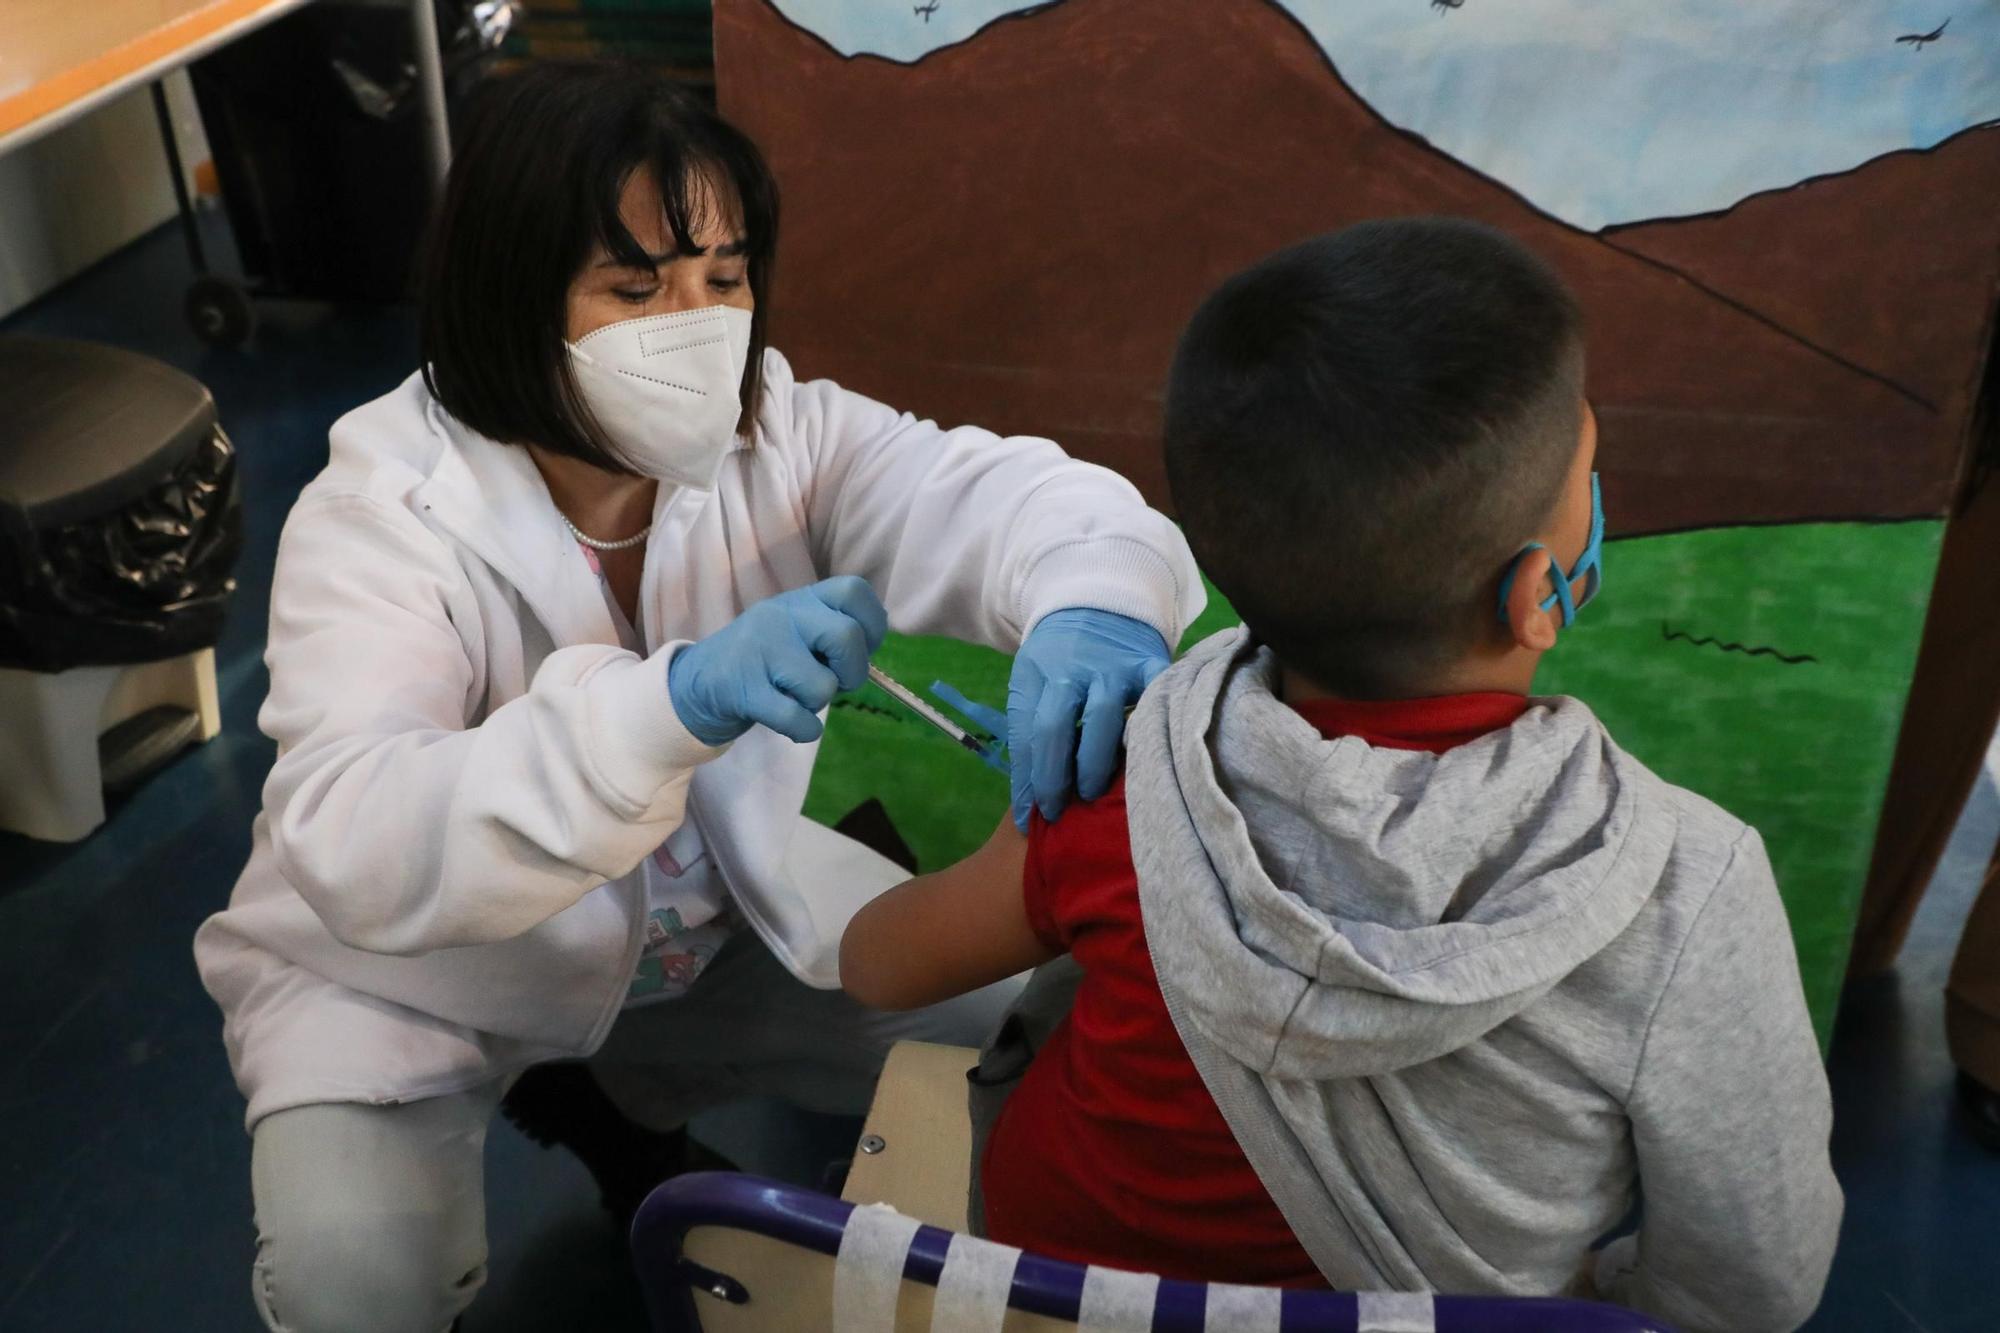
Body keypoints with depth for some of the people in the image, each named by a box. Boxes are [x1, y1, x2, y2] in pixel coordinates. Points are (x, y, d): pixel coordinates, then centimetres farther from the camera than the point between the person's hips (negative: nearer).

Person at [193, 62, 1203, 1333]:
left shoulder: (776, 434, -14)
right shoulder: (378, 516, -26)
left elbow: (998, 491, -27)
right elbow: (355, 848, -40)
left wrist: (1090, 600, -53)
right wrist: (676, 701, -56)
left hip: (718, 927, 5)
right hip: (408, 975, -4)